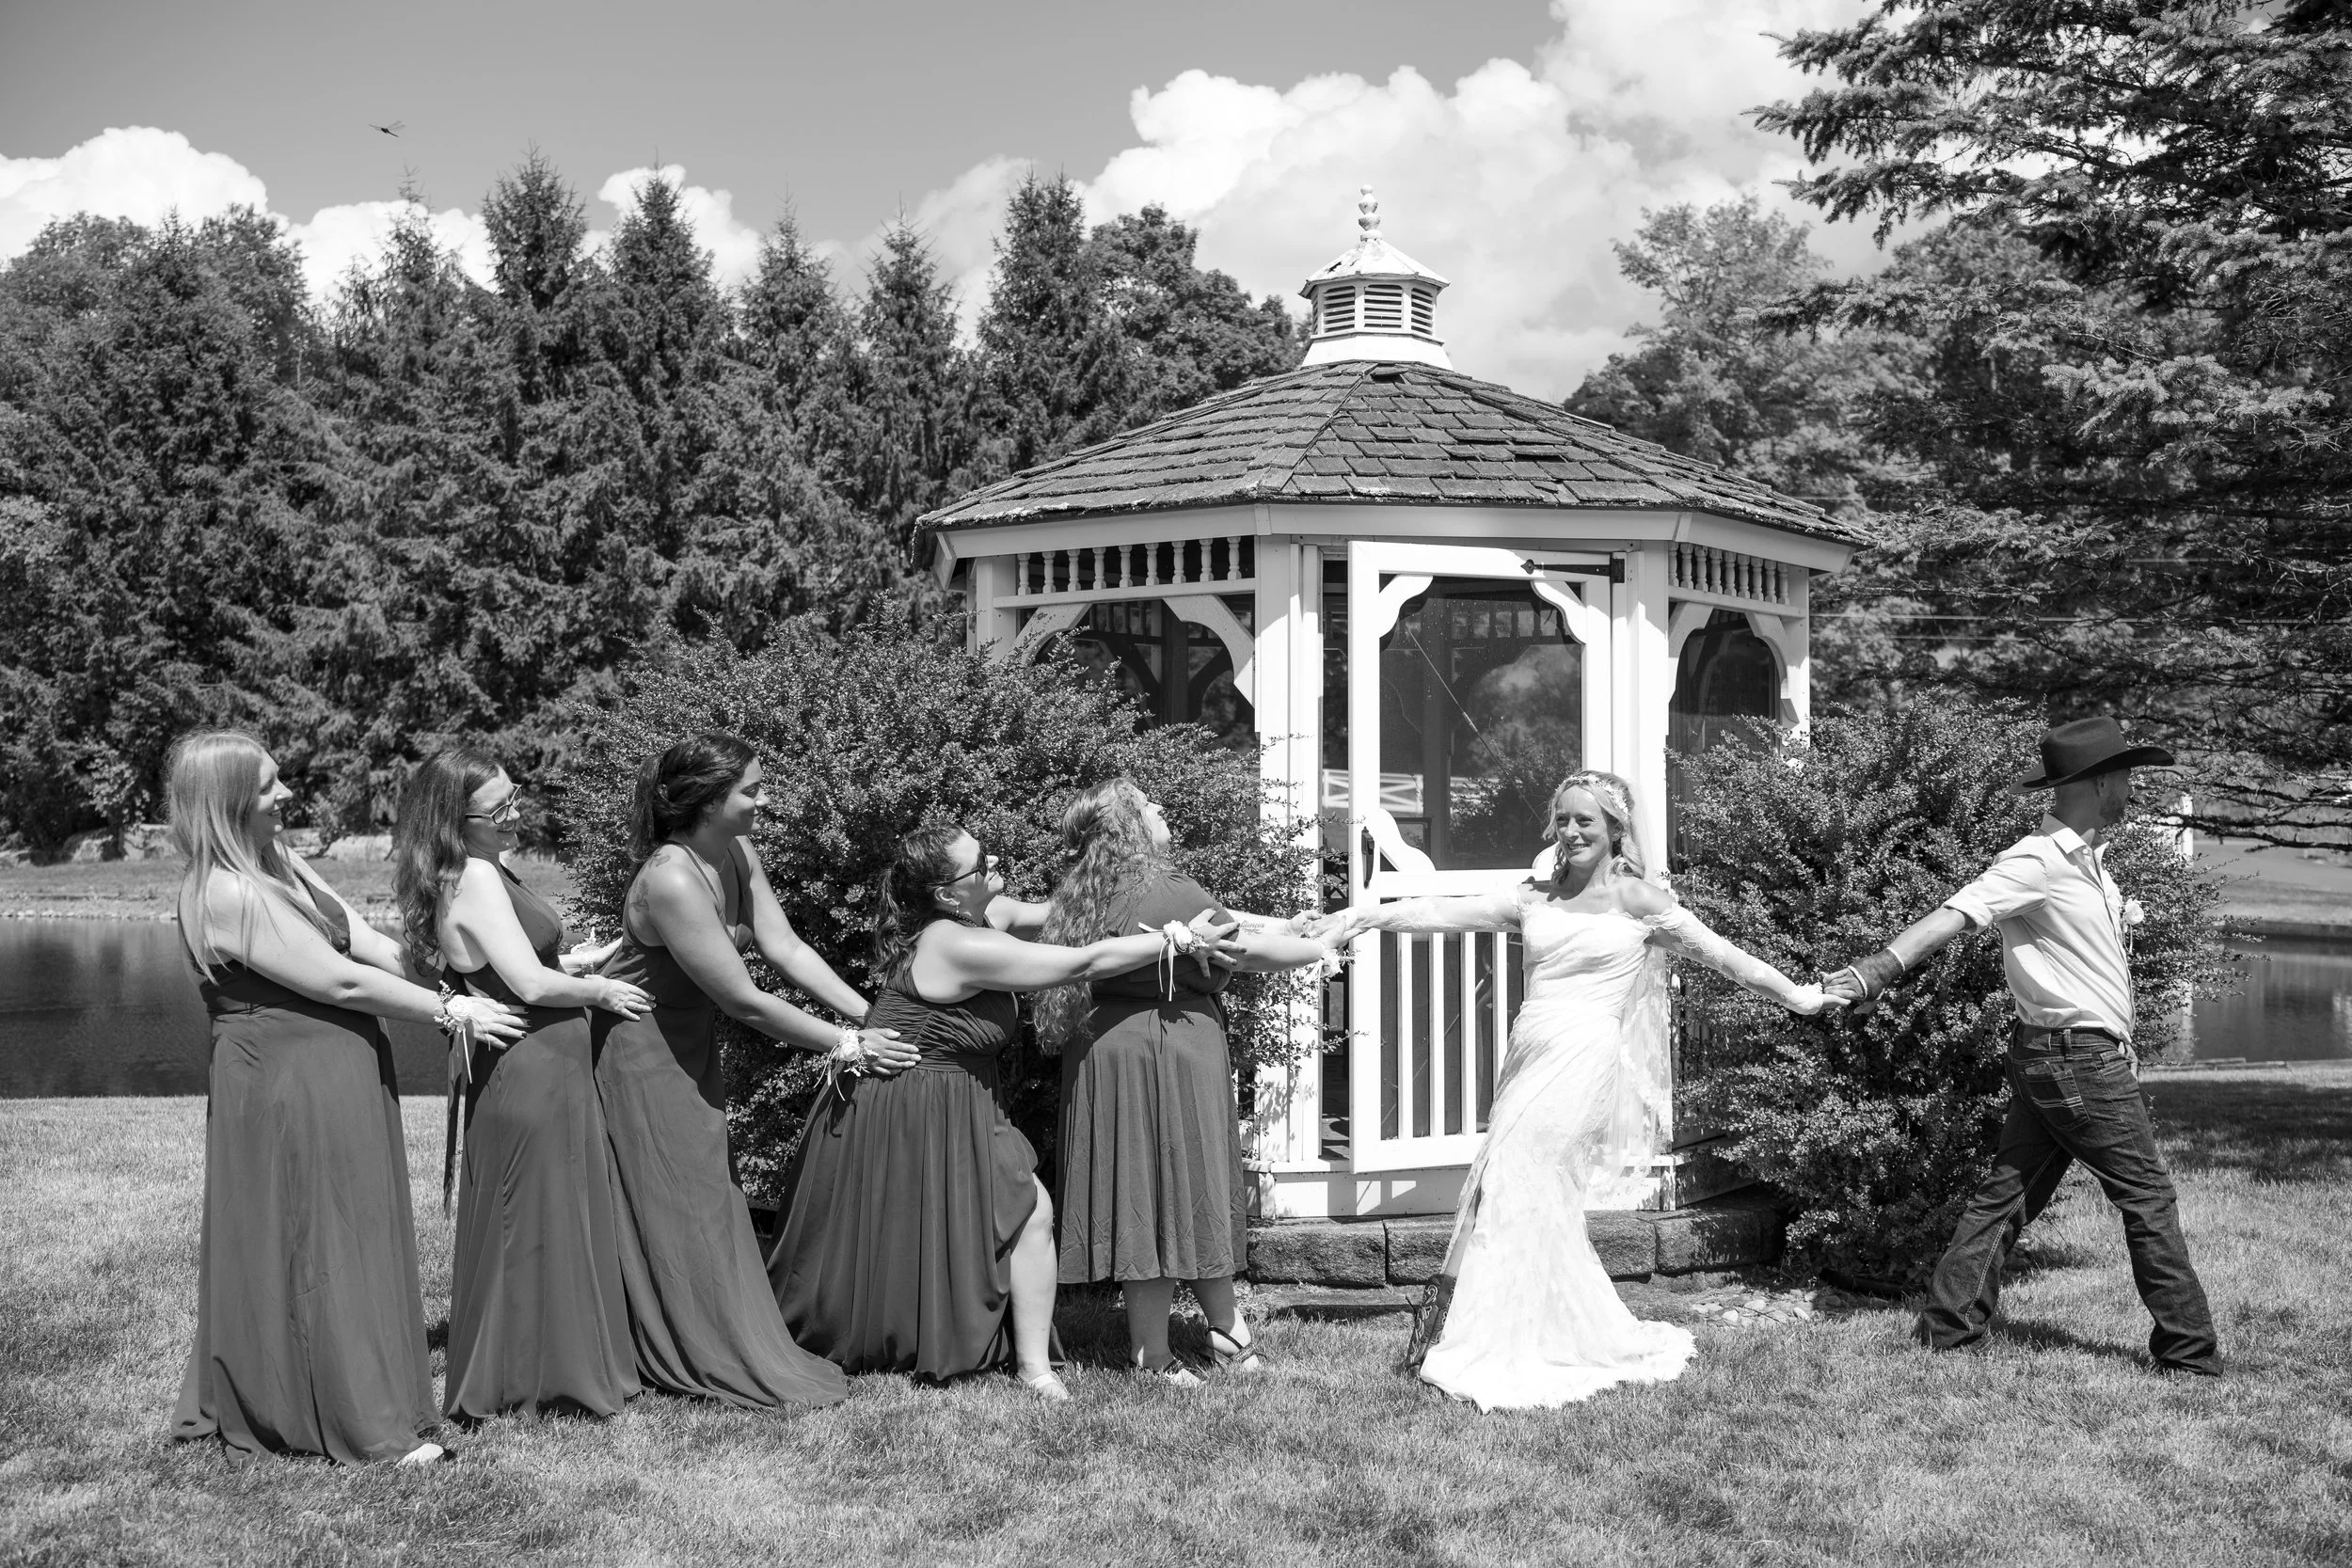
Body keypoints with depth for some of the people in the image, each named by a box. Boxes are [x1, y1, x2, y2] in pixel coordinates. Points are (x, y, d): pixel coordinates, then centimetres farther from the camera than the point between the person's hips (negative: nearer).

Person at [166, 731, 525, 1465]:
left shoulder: (278, 864, 8)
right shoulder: (227, 895, -20)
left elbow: (370, 942, 8)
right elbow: (341, 981, -20)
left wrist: (458, 994, 0)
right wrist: (450, 1012, -13)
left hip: (333, 1080, 9)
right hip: (289, 1087, -9)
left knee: (354, 1238, 16)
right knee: (323, 1247, 0)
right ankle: (368, 1426, 10)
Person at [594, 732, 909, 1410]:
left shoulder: (736, 853, -8)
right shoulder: (671, 880, -34)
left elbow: (786, 948, -4)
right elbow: (744, 1001, -29)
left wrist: (869, 1016, -13)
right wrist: (846, 1045, -21)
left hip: (691, 1041, 9)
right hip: (637, 1043, -9)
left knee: (706, 1193, 15)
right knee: (667, 1203, 2)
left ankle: (729, 1347, 27)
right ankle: (709, 1360, 12)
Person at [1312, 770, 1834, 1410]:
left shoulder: (1636, 899, 4)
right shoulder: (1535, 898, 14)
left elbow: (1717, 952, 6)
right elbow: (1448, 912, 8)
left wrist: (1795, 996, 6)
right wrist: (1363, 917, 0)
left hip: (1585, 1060, -5)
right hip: (1529, 1057, 5)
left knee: (1516, 1185, -12)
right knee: (1538, 1200, 3)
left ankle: (1507, 1355, -5)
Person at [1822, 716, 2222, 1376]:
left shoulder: (2088, 857, 12)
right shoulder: (2037, 862, -17)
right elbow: (1956, 914, -27)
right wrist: (1879, 967, -36)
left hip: (2051, 1060, 9)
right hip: (2079, 1058, -9)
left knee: (2007, 1192, 9)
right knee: (2149, 1198, 0)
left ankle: (1945, 1327, 13)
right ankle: (2189, 1353, 9)